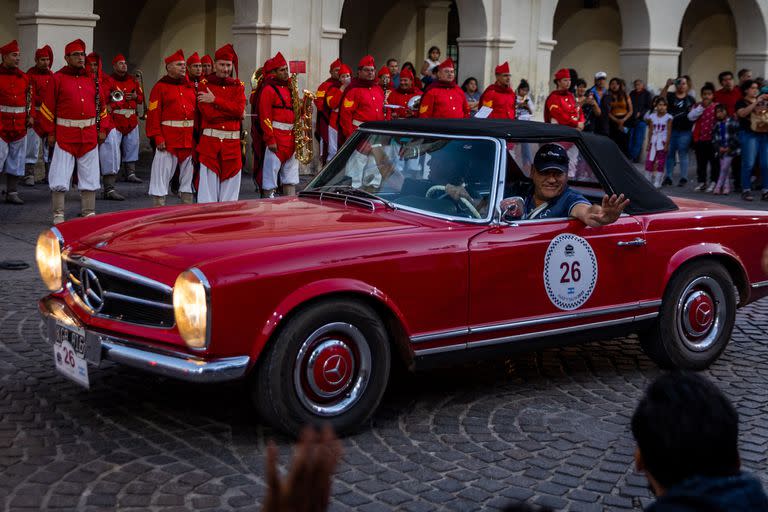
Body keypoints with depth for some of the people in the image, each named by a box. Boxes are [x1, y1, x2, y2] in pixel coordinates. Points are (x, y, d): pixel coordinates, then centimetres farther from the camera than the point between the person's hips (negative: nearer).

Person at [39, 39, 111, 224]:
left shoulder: (92, 79, 10)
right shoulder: (58, 79, -1)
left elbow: (102, 105, 14)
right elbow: (48, 106, -2)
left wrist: (103, 129, 7)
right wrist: (50, 132, -5)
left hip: (89, 135, 4)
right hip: (65, 134, -3)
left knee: (89, 176, 8)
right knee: (60, 177, -3)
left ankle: (89, 212, 16)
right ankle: (58, 214, 6)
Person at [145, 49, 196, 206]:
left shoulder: (190, 86, 14)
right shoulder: (160, 87, -1)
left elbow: (197, 110, 13)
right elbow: (153, 114, -7)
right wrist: (157, 137, -15)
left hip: (190, 139, 5)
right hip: (168, 138, -5)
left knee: (189, 173, 11)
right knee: (163, 173, -4)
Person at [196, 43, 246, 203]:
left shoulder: (238, 86, 10)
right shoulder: (204, 85, 3)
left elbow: (239, 109, -8)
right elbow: (208, 114, -9)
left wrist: (215, 100, -13)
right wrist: (232, 111, -5)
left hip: (232, 143, 3)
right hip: (210, 143, -2)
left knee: (230, 182, 5)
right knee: (208, 183, -3)